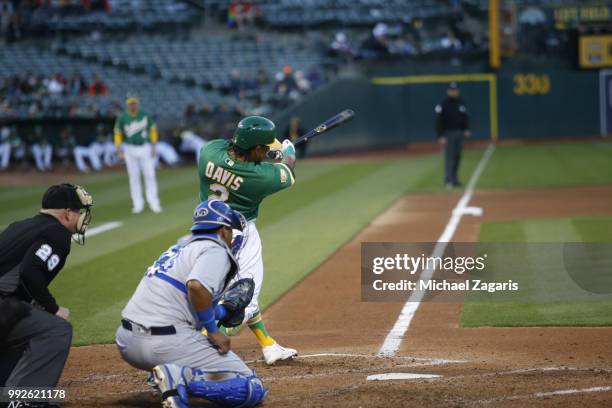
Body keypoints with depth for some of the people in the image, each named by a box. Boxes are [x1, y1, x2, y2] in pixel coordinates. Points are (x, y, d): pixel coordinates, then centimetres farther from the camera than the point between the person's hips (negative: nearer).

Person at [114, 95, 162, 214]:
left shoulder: (146, 115, 0)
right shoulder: (122, 118, -2)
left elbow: (152, 130, 7)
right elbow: (118, 133, 2)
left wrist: (153, 147, 0)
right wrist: (118, 150, -7)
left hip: (145, 148, 0)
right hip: (130, 149, 0)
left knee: (150, 175, -3)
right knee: (134, 177, 2)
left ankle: (153, 203, 0)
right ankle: (138, 204, 8)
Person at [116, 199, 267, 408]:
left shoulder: (181, 247, 23)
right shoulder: (215, 250, -1)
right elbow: (196, 286, -22)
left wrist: (222, 310, 19)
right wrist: (213, 331, -11)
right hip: (166, 344, -8)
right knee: (253, 389, -6)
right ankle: (182, 378, -22)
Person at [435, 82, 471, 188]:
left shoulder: (461, 103, 10)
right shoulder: (443, 104, -8)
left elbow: (465, 118, 17)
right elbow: (439, 121, -10)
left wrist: (466, 129, 1)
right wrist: (441, 136, -16)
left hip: (459, 133, 6)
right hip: (448, 134, -6)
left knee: (457, 157, 8)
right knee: (449, 156, -9)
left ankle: (454, 179, 15)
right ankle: (448, 180, -9)